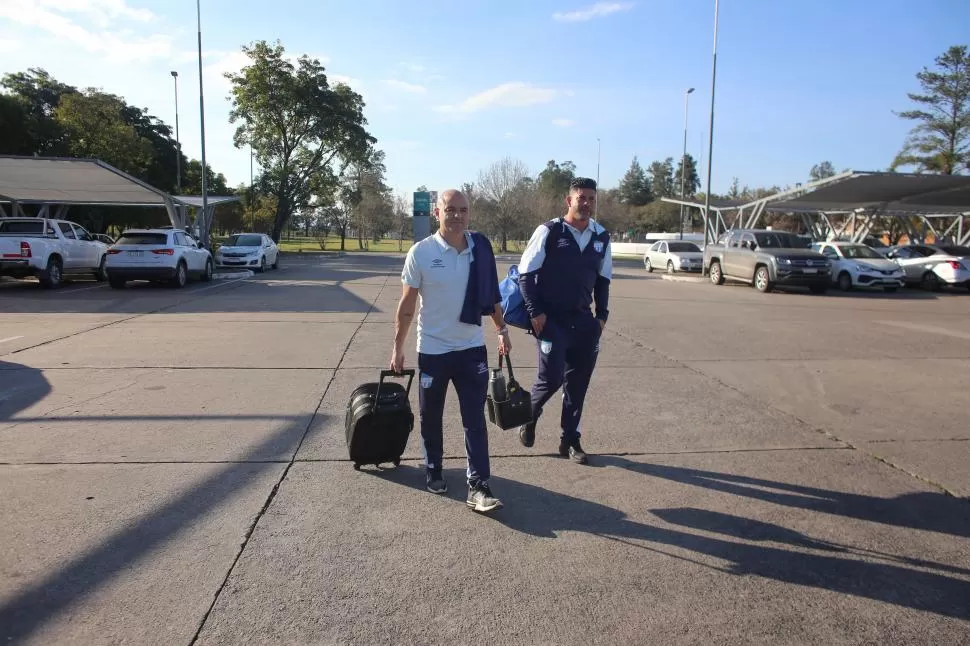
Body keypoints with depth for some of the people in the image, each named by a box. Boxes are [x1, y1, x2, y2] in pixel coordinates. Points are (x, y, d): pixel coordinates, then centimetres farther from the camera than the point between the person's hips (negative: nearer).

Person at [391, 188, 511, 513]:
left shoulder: (481, 247, -3)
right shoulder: (421, 252, -11)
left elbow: (491, 293, 9)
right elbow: (407, 304, -5)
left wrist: (501, 330, 10)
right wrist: (398, 347, -4)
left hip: (472, 347, 2)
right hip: (433, 349, -1)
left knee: (475, 419, 0)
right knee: (431, 417, 14)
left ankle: (478, 486, 5)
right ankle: (433, 470, 35)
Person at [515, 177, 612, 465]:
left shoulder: (601, 237, 6)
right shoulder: (549, 231, -9)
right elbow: (525, 273, -8)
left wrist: (601, 316, 7)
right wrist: (535, 312, -12)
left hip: (583, 320, 5)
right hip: (551, 319, -5)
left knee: (578, 382, 8)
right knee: (551, 377, -10)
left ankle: (570, 440, 23)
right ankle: (530, 416, 22)